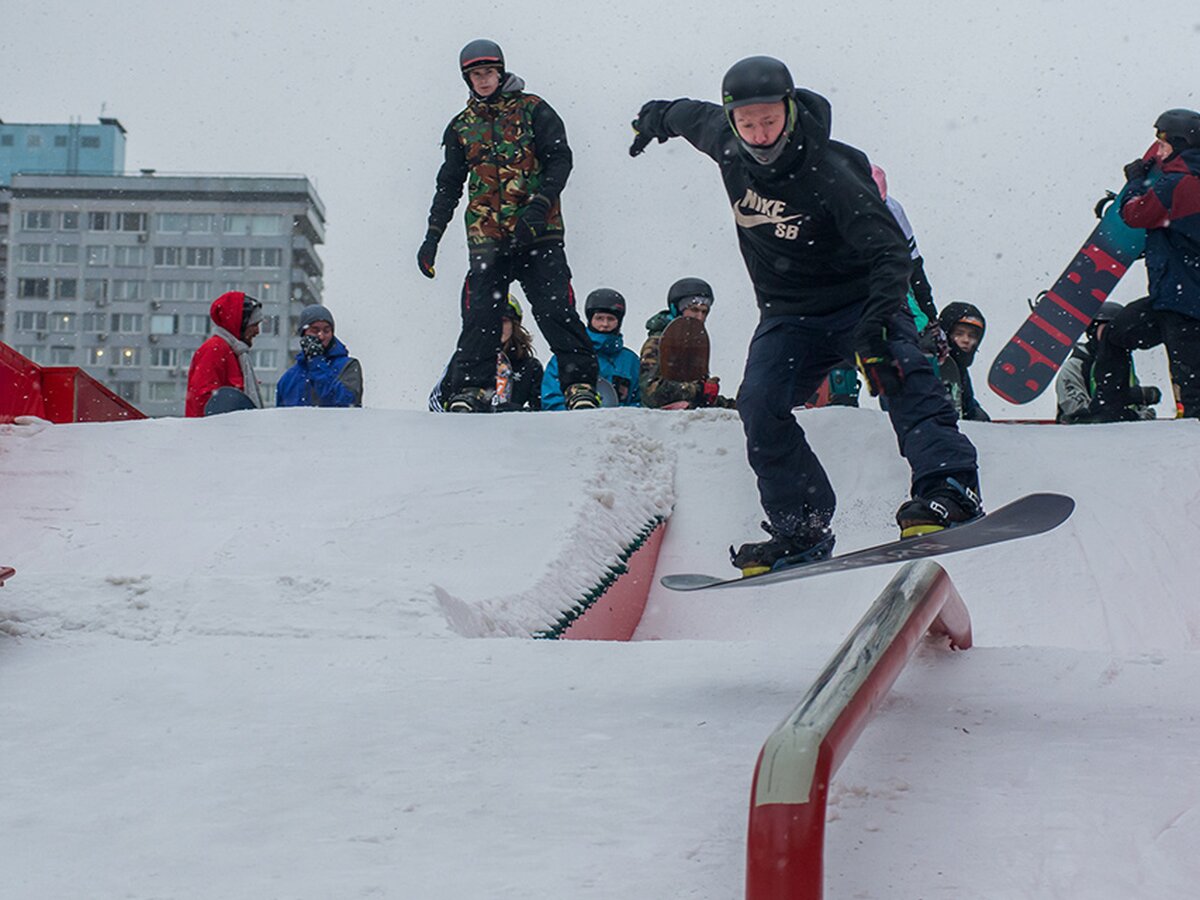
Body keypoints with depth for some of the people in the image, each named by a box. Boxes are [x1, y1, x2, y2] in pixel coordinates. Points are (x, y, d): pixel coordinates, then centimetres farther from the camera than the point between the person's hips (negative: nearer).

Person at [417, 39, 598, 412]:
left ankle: (580, 384, -8)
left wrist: (540, 205, -16)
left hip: (538, 232, -2)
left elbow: (560, 159, -1)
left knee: (556, 309, -10)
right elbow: (449, 185, 22)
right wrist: (432, 236, 15)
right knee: (479, 315, -7)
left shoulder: (532, 109, 7)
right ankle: (470, 389, -3)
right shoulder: (462, 126, 17)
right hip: (487, 237, 3)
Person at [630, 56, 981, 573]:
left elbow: (888, 253, -30)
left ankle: (949, 491, -42)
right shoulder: (724, 142, -8)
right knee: (760, 406, -16)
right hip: (788, 316, 5)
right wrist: (657, 117, 40)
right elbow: (693, 115, 18)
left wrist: (877, 322, -47)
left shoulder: (832, 174, -25)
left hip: (858, 301, -4)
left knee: (900, 375, -30)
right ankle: (802, 530, -10)